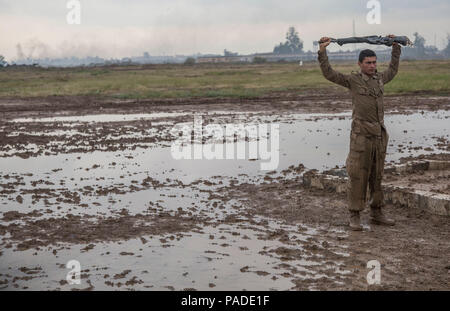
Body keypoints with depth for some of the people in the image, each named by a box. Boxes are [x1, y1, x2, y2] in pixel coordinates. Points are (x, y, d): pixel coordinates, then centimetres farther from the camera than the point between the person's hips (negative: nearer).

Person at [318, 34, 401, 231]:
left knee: (377, 175, 11)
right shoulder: (353, 80, -3)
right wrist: (322, 51, -17)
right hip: (361, 135, -6)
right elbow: (329, 74, -10)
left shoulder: (380, 79, 13)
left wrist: (395, 47, 37)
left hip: (379, 135, 6)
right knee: (357, 176, -3)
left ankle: (377, 214, 21)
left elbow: (393, 70, 34)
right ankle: (355, 217, 3)